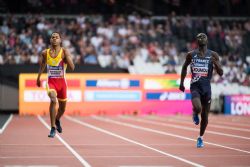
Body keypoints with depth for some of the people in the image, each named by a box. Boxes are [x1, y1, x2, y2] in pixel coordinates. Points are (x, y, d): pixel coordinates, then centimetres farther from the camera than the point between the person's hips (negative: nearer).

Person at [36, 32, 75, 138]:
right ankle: (53, 128, -21)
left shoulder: (64, 52, -9)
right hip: (51, 81, -1)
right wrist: (38, 78, 23)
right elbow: (42, 66, 18)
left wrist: (67, 56, -30)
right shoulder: (45, 53, -2)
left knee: (62, 107, 15)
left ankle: (57, 120, 52)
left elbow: (72, 68, -18)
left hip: (61, 82, 1)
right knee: (53, 100, -29)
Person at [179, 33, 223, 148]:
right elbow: (184, 67, 19)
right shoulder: (191, 55, 2)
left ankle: (200, 138, 28)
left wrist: (216, 64, -19)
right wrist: (181, 82, 15)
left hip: (206, 87, 1)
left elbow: (221, 73, 0)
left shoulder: (213, 55, 1)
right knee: (197, 108, -27)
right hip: (195, 86, -1)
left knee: (205, 115, 7)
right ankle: (195, 114, 12)